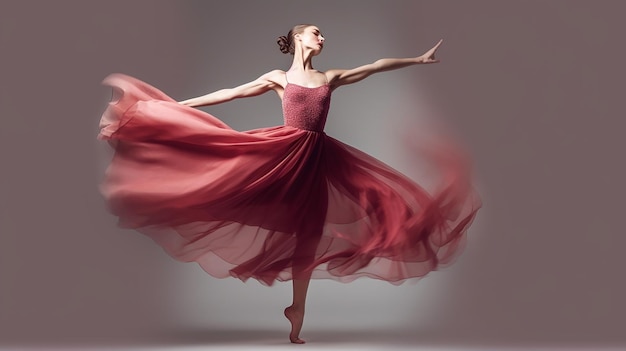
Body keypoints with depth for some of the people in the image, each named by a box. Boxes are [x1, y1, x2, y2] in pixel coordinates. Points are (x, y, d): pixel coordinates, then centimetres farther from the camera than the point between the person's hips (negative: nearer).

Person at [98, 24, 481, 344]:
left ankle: (297, 311, 13)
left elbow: (376, 66, 20)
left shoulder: (330, 77, 17)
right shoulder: (278, 78, 8)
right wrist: (179, 104, 1)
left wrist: (418, 59, 23)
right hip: (283, 152, -3)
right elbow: (231, 93, 5)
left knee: (308, 234, 5)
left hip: (317, 158, 4)